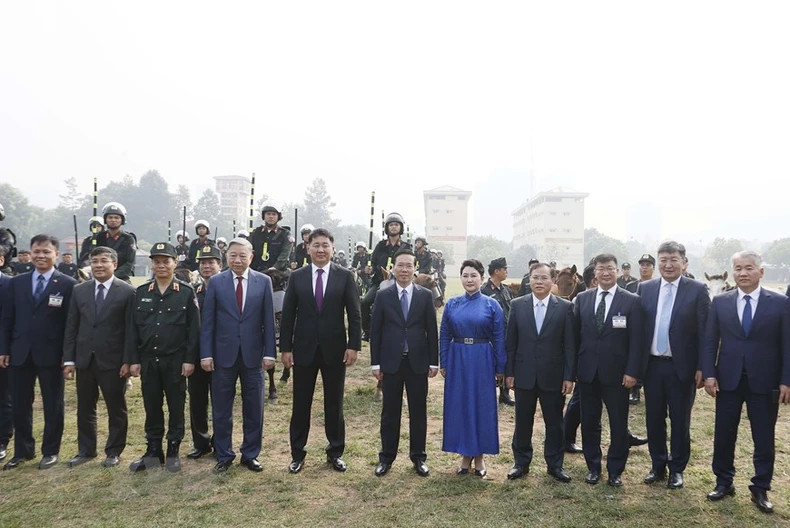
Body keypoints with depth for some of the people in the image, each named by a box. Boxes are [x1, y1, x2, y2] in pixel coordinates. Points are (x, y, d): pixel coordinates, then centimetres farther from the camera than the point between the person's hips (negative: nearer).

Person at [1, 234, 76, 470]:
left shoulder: (68, 284, -5)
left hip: (50, 354, -4)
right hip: (20, 353, 4)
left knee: (53, 406, 8)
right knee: (20, 405, 13)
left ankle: (50, 451, 22)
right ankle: (23, 450, 29)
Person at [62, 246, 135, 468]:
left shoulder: (127, 292, -6)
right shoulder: (79, 290, 7)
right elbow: (71, 327, 7)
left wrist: (128, 360, -11)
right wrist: (68, 359, 2)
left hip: (113, 361, -4)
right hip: (84, 359, 4)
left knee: (116, 409, 7)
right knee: (85, 409, 14)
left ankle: (114, 452, 21)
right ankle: (86, 450, 30)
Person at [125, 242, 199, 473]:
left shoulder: (186, 292, -3)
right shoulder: (141, 292, 5)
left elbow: (193, 329, -5)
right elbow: (132, 328, 6)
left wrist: (189, 359, -9)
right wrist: (133, 359, 1)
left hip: (176, 362, -3)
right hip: (148, 361, 3)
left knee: (176, 407, 7)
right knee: (152, 408, 11)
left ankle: (173, 452, 20)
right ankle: (153, 452, 24)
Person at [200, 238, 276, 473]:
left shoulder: (264, 282, 0)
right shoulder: (216, 282, 0)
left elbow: (268, 320, 0)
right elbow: (208, 322, 0)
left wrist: (269, 353, -4)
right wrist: (206, 354, -5)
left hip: (253, 355, 0)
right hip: (223, 354, 0)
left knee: (254, 409, 9)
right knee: (221, 410, 10)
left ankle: (250, 454, 25)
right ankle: (224, 455, 26)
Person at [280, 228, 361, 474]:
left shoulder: (345, 276, -1)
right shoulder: (297, 276, 2)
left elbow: (354, 314, -2)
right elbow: (288, 315, 2)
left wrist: (353, 345, -8)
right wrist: (285, 348, -2)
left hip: (334, 349, -1)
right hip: (304, 349, 1)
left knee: (334, 404, 11)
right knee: (301, 404, 9)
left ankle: (335, 452, 25)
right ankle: (297, 453, 23)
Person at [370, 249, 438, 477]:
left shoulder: (425, 295, 2)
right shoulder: (383, 295, 1)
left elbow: (432, 330, 3)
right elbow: (375, 330, 1)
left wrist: (434, 361, 0)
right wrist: (375, 363, -2)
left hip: (418, 362, 0)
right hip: (391, 362, 0)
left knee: (418, 412, 9)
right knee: (390, 412, 9)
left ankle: (418, 457, 23)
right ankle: (387, 457, 21)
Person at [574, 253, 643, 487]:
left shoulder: (631, 301, -3)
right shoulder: (582, 299, 4)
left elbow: (636, 340, -5)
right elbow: (575, 335, 6)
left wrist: (632, 372, -10)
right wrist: (573, 368, 3)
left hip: (617, 373, -2)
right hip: (588, 372, 2)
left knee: (619, 424, 8)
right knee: (589, 423, 11)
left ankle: (615, 470, 24)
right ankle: (593, 467, 27)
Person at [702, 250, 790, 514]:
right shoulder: (720, 302, 2)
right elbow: (710, 341, 3)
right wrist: (709, 374, -4)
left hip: (764, 382, -1)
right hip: (728, 379, 2)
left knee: (764, 439, 8)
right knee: (723, 435, 10)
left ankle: (760, 489, 24)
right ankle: (724, 482, 26)